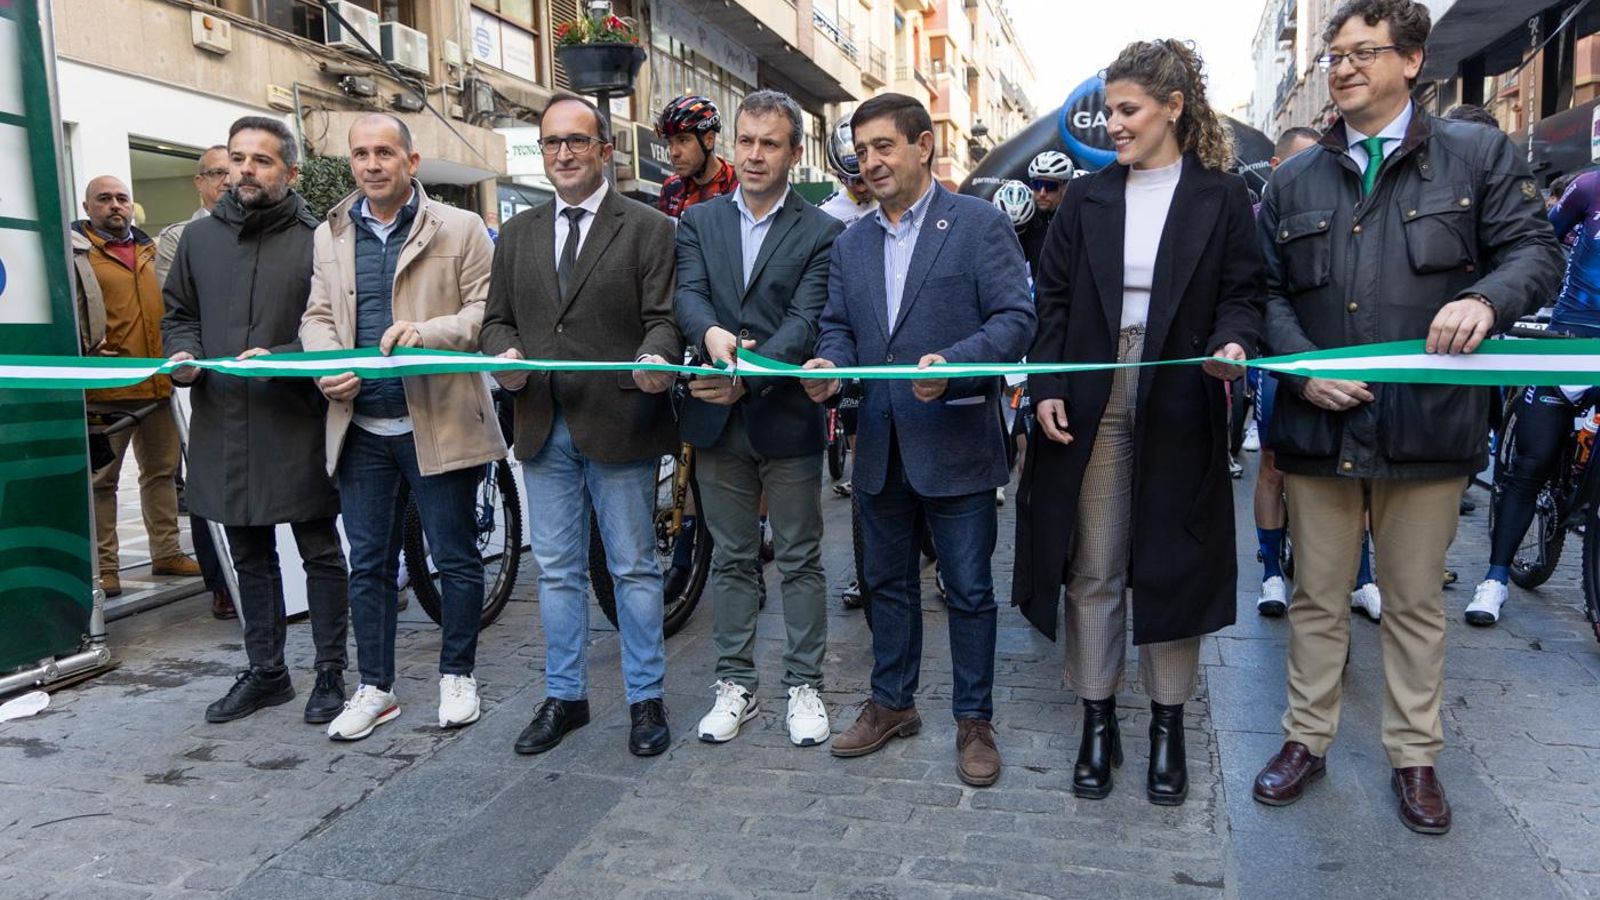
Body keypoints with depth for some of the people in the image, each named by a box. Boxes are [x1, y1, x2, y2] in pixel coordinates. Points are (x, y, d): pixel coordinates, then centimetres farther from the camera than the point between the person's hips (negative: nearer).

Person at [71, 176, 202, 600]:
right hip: (104, 386, -6)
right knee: (102, 478, 3)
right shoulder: (75, 253, -2)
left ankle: (167, 553, 24)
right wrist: (84, 358, -15)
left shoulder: (150, 249, 16)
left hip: (157, 382, 6)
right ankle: (104, 565, 10)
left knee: (162, 470, 13)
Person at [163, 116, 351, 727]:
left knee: (320, 552, 6)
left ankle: (331, 673, 18)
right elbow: (178, 313, 20)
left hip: (298, 424, -5)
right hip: (222, 425, 5)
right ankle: (265, 672, 29)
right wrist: (182, 353, 0)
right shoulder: (199, 236, 10)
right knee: (249, 556, 15)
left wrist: (279, 358, -19)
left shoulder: (316, 240, -6)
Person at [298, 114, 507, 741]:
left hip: (439, 422, -4)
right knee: (368, 564, 10)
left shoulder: (460, 229, 0)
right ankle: (375, 688, 23)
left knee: (455, 558, 6)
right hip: (359, 425, 4)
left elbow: (486, 311, -4)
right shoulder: (329, 235, 14)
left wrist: (427, 331, -21)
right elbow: (317, 316, 14)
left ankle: (457, 675, 23)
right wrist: (327, 366, -6)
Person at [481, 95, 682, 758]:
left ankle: (645, 698, 19)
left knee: (634, 569, 5)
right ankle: (563, 697, 27)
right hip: (543, 427, 5)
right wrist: (504, 354, -7)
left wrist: (656, 359, -27)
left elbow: (663, 318, -6)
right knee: (556, 571, 13)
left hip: (618, 425, -4)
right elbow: (497, 319, 15)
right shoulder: (517, 234, 14)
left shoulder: (647, 228, 0)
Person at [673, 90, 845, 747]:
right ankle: (735, 685, 24)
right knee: (730, 560, 12)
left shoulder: (821, 232, -1)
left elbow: (805, 321, -12)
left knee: (800, 560, 7)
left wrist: (748, 377, -25)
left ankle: (804, 685, 20)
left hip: (787, 417, -3)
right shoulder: (699, 221, 9)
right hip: (717, 420, 3)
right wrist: (711, 334, -29)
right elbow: (687, 295, -6)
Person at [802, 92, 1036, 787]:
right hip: (879, 445, 6)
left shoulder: (980, 224, -5)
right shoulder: (851, 243, 12)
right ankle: (892, 702, 34)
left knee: (969, 591, 5)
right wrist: (829, 364, -8)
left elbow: (1015, 319, -11)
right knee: (889, 582, 17)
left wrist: (952, 364, -27)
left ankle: (974, 719, 22)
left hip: (955, 443, -5)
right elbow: (838, 326, 15)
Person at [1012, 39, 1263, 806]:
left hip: (1178, 405, -2)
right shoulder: (1087, 197, 8)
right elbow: (1053, 301, 6)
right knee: (1093, 568, 6)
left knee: (1170, 565, 7)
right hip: (1092, 401, 2)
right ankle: (1097, 721, 19)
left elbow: (1244, 293, 1)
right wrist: (1046, 386, -5)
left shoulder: (1222, 197, 2)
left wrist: (1232, 343, -20)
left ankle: (1167, 724, 22)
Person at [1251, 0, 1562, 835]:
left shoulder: (1479, 154, 5)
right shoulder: (1294, 180, 10)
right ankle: (1306, 740, 27)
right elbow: (1268, 290, 8)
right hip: (1317, 423, 2)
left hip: (1427, 422, -1)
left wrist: (1488, 299, -19)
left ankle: (1414, 756, 27)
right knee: (1317, 597, 12)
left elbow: (1535, 249, 3)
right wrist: (1302, 367, -8)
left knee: (1415, 602, 12)